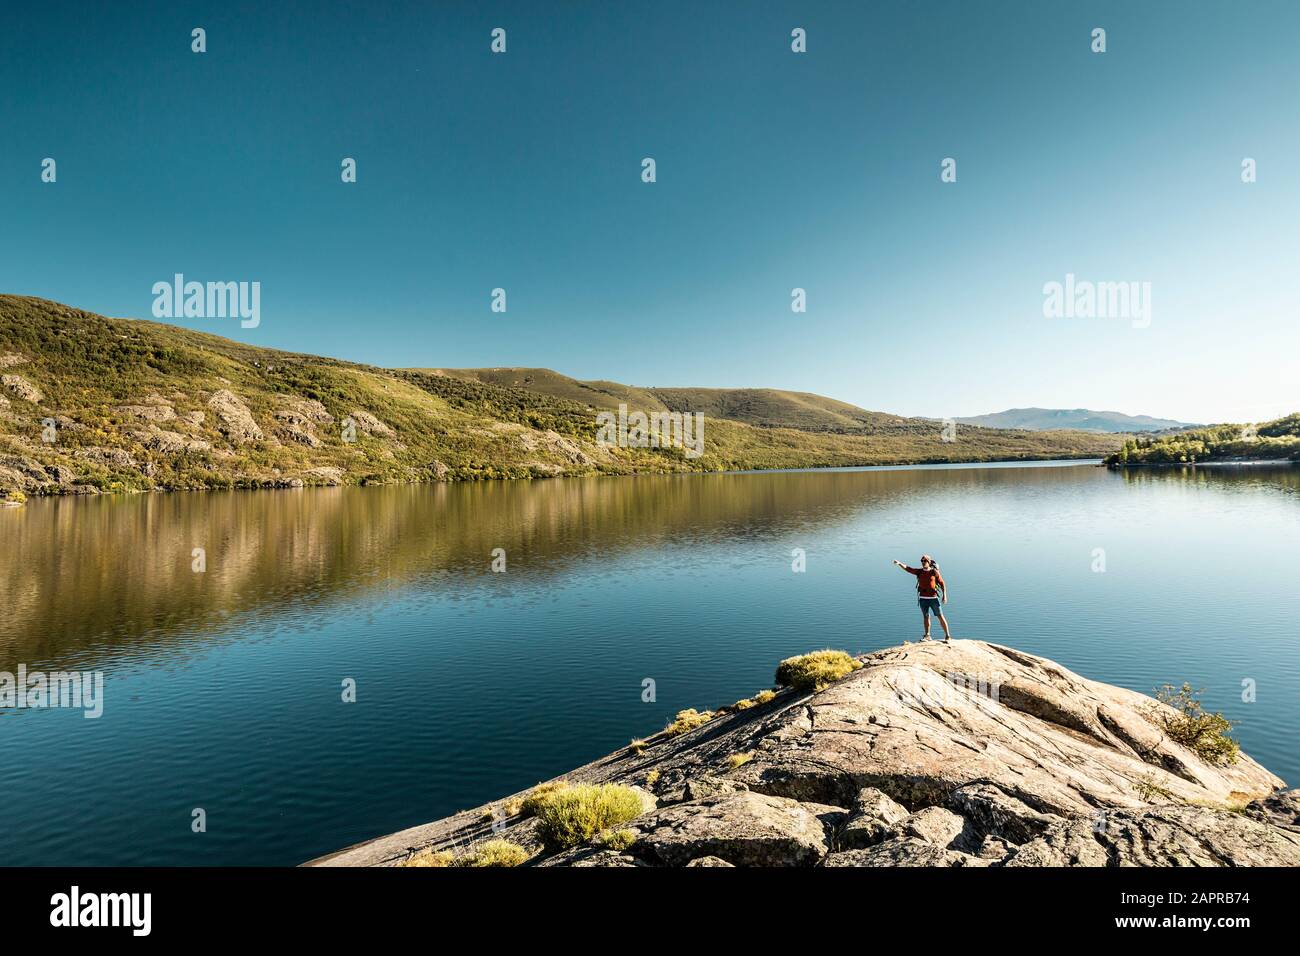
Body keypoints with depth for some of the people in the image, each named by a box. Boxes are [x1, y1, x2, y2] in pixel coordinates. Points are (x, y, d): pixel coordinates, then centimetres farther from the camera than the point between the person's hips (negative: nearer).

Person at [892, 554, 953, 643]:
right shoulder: (919, 571, 6)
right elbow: (908, 569, 0)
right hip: (923, 598, 4)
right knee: (926, 617, 12)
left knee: (940, 616, 0)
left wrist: (944, 595, -8)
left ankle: (948, 636, 5)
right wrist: (899, 563, -15)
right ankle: (927, 636, 22)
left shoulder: (934, 572, -5)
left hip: (933, 598, -4)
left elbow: (942, 583, -1)